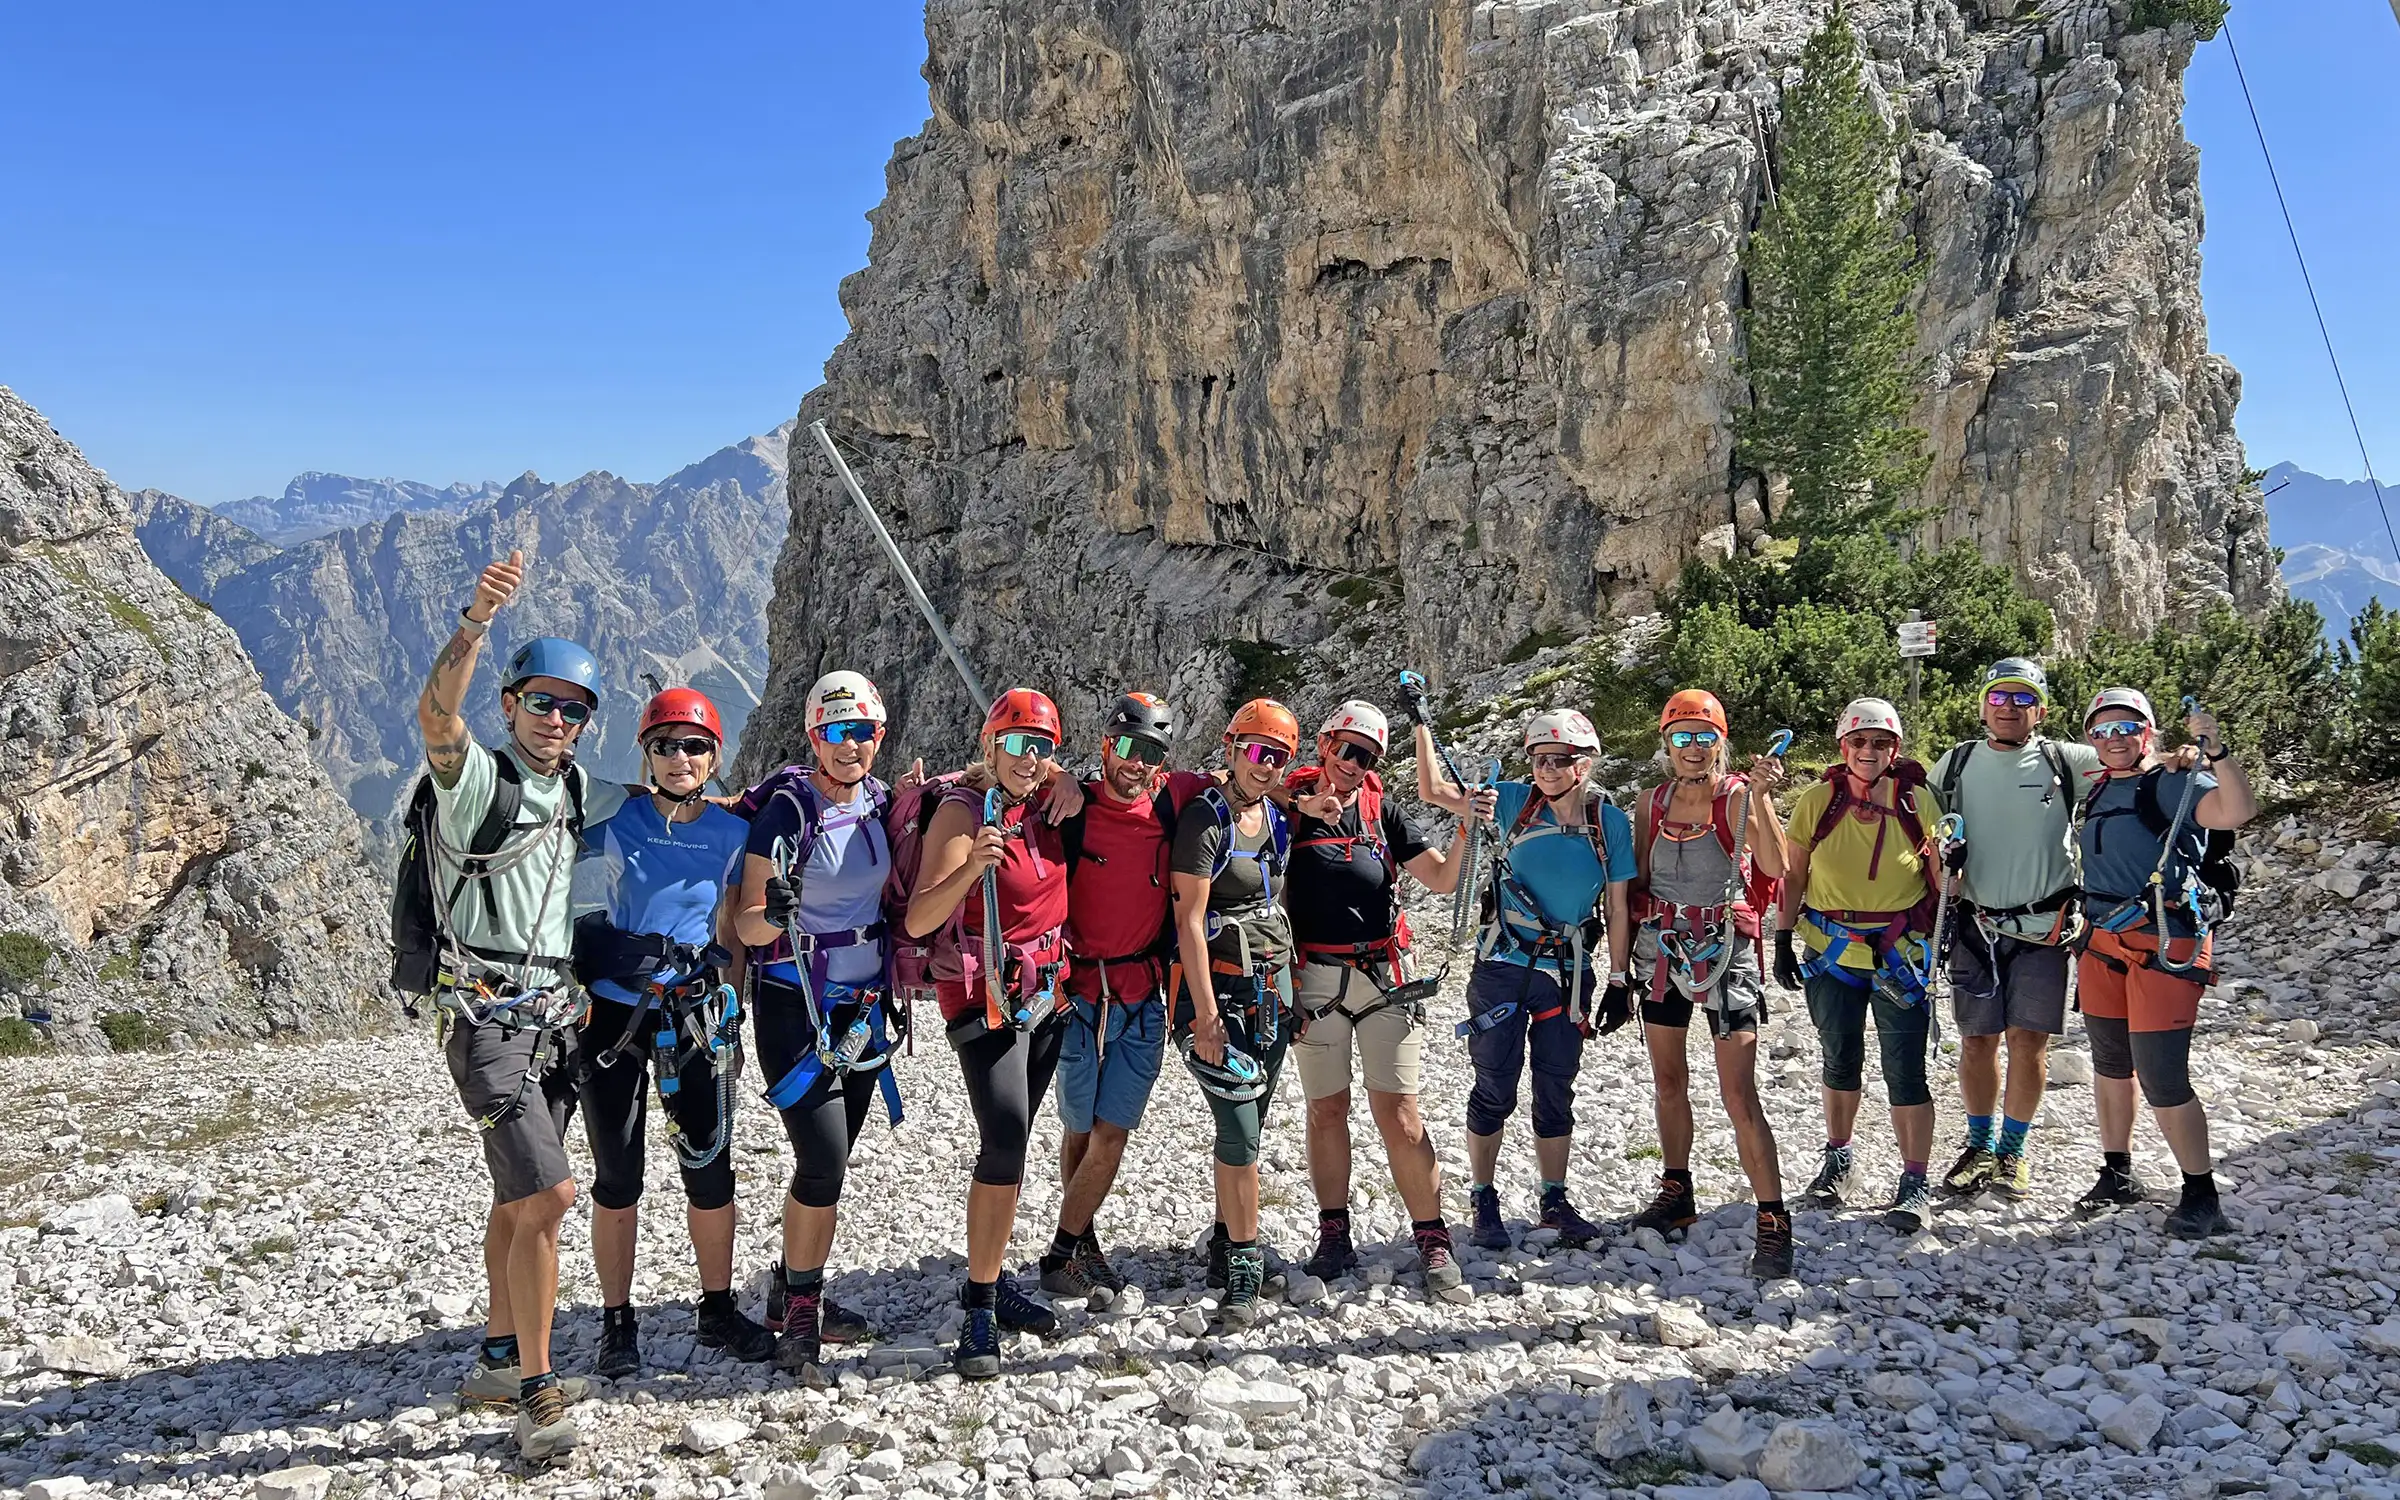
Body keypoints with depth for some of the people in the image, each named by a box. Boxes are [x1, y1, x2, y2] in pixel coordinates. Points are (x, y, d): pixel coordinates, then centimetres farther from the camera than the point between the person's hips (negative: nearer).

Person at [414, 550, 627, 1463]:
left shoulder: (577, 793, 12)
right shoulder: (475, 778, -8)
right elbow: (436, 713, -29)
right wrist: (476, 620, -42)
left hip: (553, 1020, 8)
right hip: (487, 1019, -8)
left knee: (519, 1198, 17)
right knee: (549, 1193, -16)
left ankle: (499, 1362, 31)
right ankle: (538, 1395, -7)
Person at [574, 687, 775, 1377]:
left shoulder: (733, 834, 1)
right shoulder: (612, 823, -5)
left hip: (696, 1013, 2)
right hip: (613, 1011, -2)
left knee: (711, 1169, 4)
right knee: (617, 1177, 5)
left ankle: (717, 1311, 21)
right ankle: (617, 1322, 19)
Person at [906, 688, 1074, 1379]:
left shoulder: (1045, 809, 5)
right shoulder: (964, 812, -13)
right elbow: (918, 920, -22)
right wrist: (971, 867, -38)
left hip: (1046, 997, 7)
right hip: (985, 998, -7)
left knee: (1011, 1146, 12)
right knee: (1005, 1145, -17)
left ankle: (991, 1279, 24)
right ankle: (979, 1311, -9)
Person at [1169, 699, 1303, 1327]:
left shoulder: (1276, 820, 10)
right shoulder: (1205, 820, -12)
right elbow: (1189, 922, -16)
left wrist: (1292, 995, 18)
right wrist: (1206, 1018, -19)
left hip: (1271, 989, 7)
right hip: (1219, 989, -7)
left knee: (1246, 1127, 12)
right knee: (1240, 1132, -9)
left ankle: (1224, 1245, 25)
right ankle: (1244, 1267, 0)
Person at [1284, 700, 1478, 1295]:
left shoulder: (1384, 811, 7)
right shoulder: (1290, 805, 2)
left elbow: (1442, 880, 5)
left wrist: (1467, 828, -11)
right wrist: (1301, 808, -17)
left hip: (1385, 978, 1)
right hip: (1315, 981, 0)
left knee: (1399, 1114, -4)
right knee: (1327, 1110, 8)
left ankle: (1433, 1240, 3)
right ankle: (1333, 1234, 20)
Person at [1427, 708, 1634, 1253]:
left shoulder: (1612, 822, -4)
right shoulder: (1516, 802, -5)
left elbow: (1617, 909, 1)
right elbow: (1436, 791, -3)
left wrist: (1620, 982, 2)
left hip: (1568, 973, 1)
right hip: (1502, 968, -1)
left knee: (1555, 1091, 12)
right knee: (1494, 1089, 5)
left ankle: (1555, 1202, 26)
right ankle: (1483, 1201, 19)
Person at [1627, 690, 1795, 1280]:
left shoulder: (1738, 798, -8)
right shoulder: (1652, 804, 6)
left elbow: (1776, 868, -23)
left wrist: (1762, 797, -32)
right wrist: (1629, 947, 9)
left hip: (1725, 952, -5)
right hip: (1662, 949, 5)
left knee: (1739, 1096, -10)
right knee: (1668, 1082, 15)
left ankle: (1773, 1221, -4)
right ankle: (1676, 1194, 31)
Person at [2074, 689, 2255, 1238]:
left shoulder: (2175, 783, -8)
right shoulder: (2096, 792, 13)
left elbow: (2238, 811, -27)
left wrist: (2215, 751, -36)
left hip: (2164, 945, -7)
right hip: (2102, 944, 7)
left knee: (2163, 1079, -9)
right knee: (2110, 1065, 17)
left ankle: (2201, 1196, 5)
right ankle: (2117, 1175, 32)